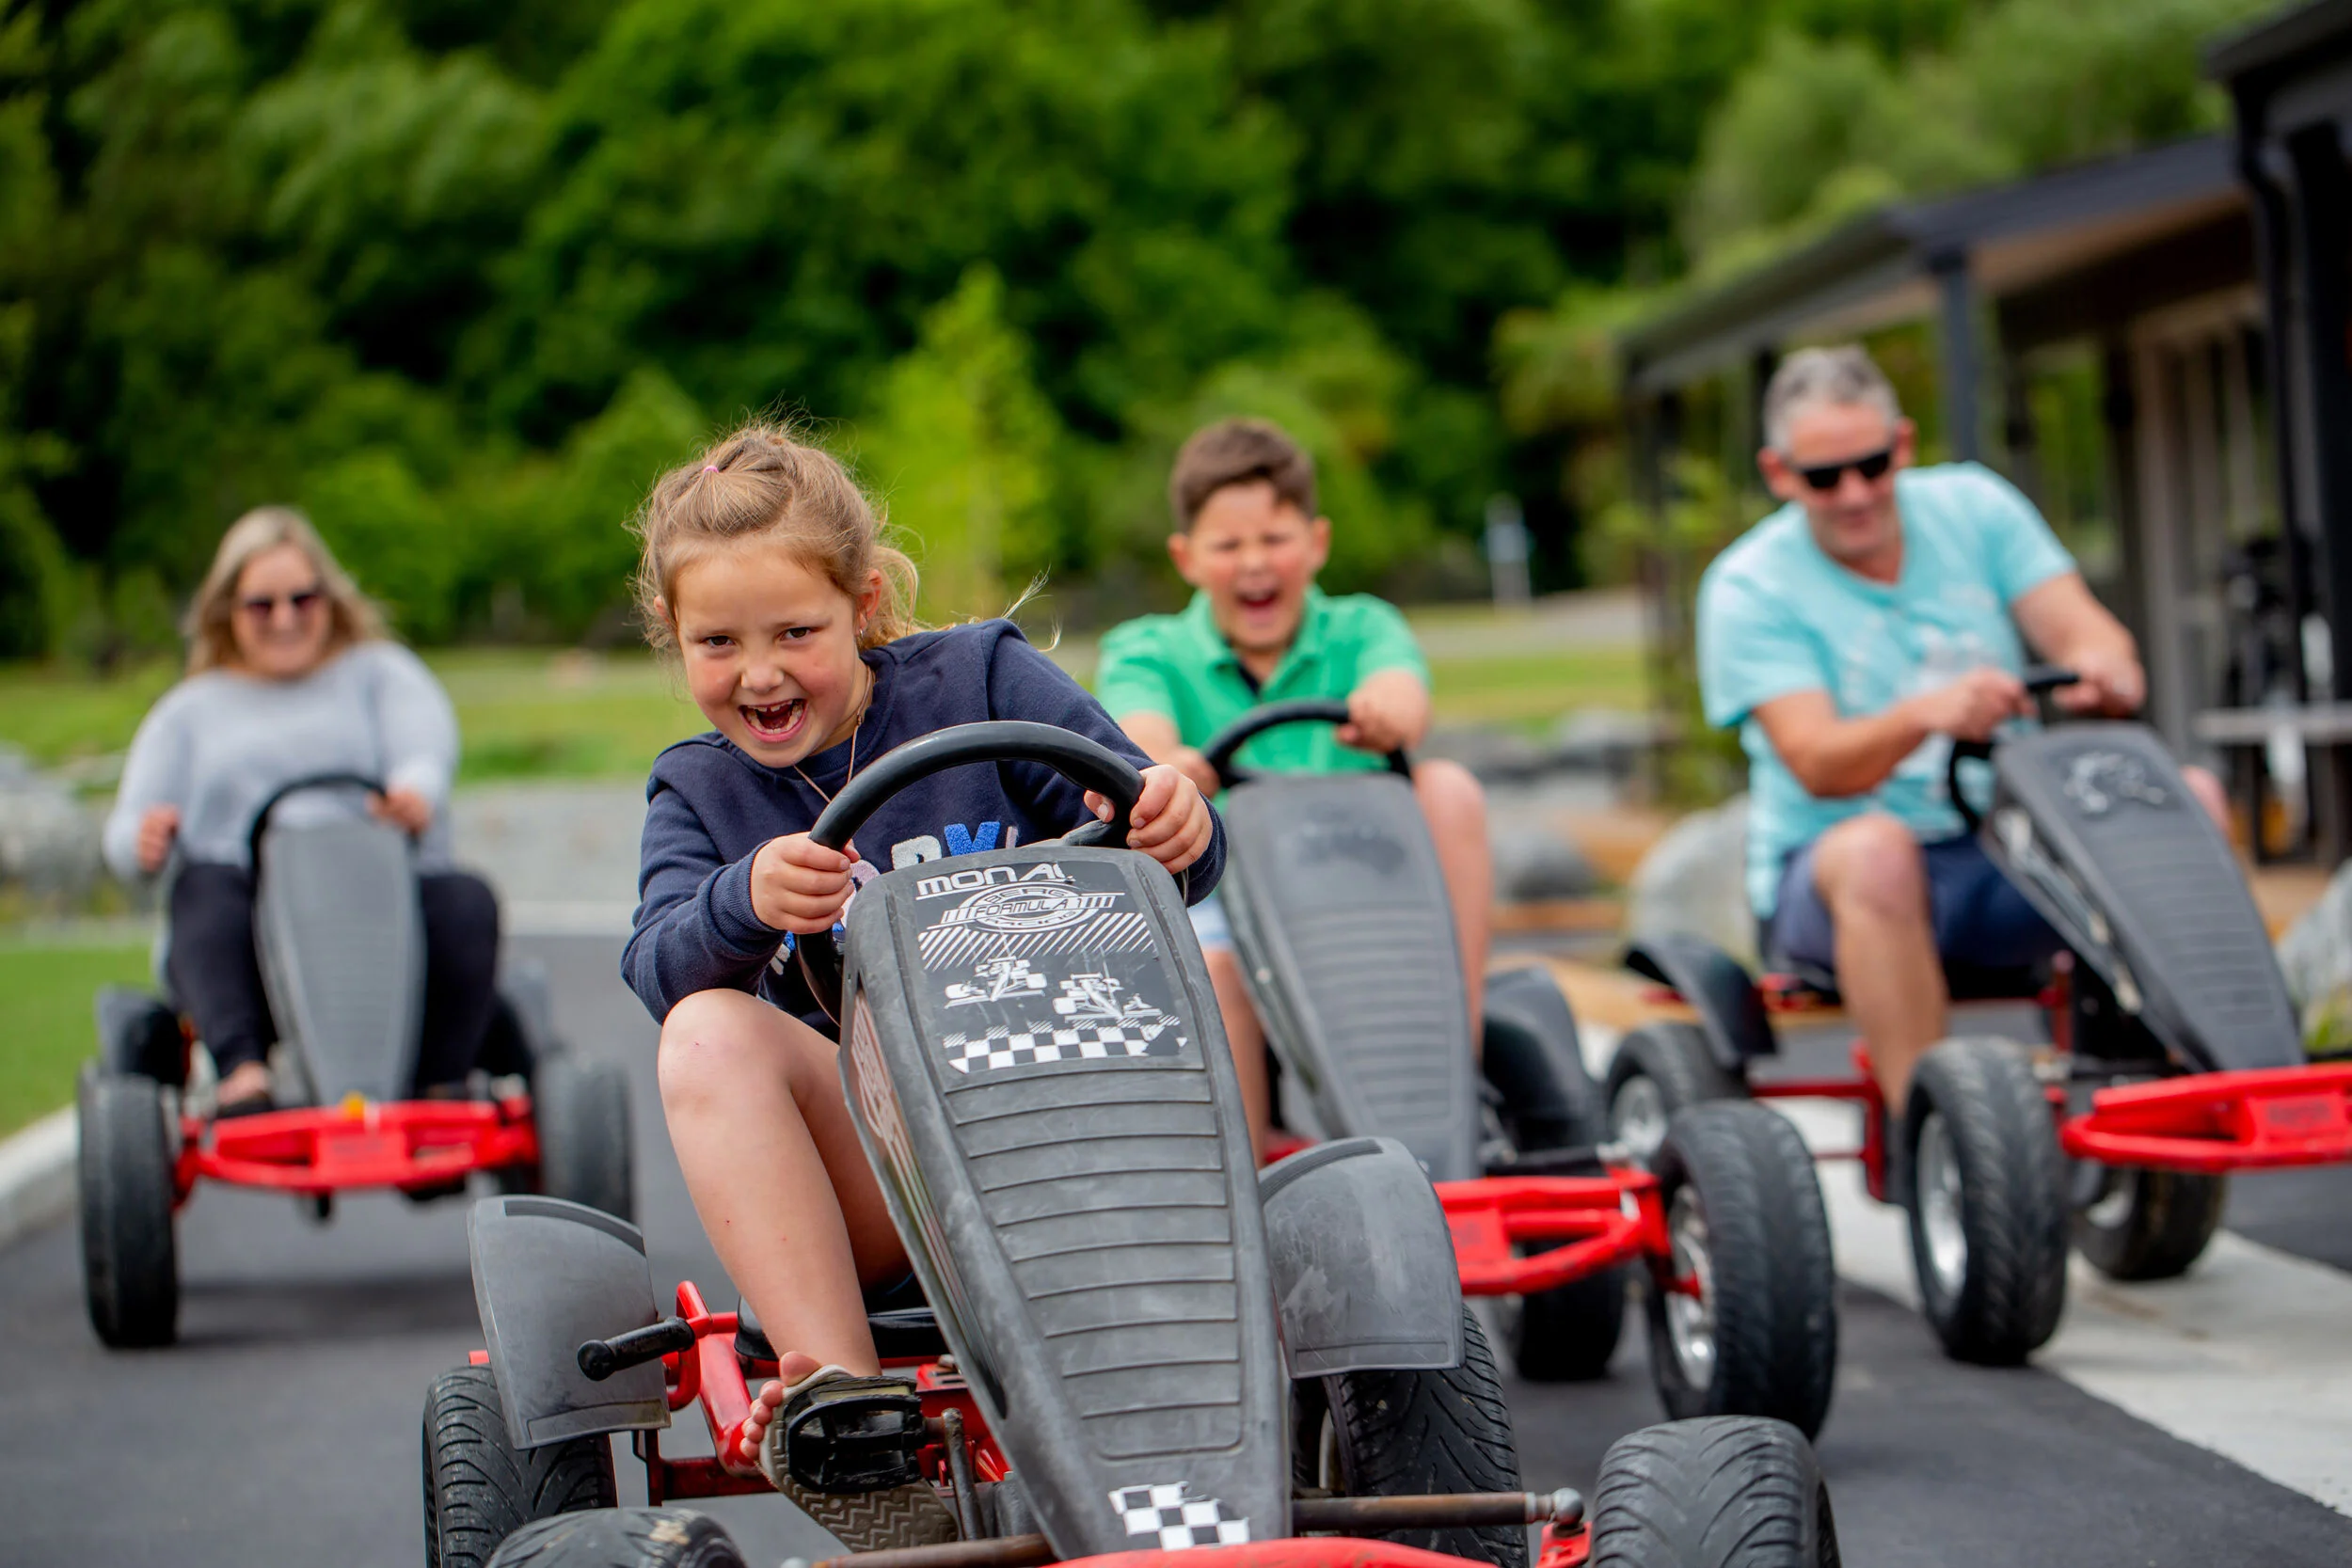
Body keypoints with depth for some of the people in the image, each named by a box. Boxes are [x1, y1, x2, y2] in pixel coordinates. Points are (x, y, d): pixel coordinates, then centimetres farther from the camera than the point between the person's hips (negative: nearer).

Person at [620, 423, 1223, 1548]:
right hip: (865, 1179, 2)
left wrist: (1174, 829, -30)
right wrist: (747, 901, -34)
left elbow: (1170, 851, -4)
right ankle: (835, 1383, -38)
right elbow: (661, 966, -11)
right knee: (707, 1033, -26)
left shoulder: (980, 680, 4)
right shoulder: (699, 792, 11)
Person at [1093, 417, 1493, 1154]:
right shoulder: (1146, 653, 8)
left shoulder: (1360, 630, 10)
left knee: (1447, 787, -24)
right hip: (1214, 897, -2)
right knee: (1210, 966, -36)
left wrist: (1387, 716, -43)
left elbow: (1404, 692, -15)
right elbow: (1140, 733, -17)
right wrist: (1167, 770, -44)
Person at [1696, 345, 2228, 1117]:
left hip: (2006, 859, 4)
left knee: (2190, 795, -19)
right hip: (1830, 872, -4)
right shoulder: (1749, 589, -6)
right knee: (1877, 848, -39)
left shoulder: (1974, 508, 6)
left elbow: (2081, 627, -6)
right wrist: (1926, 713, -40)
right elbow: (1819, 764, -19)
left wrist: (2101, 666, -32)